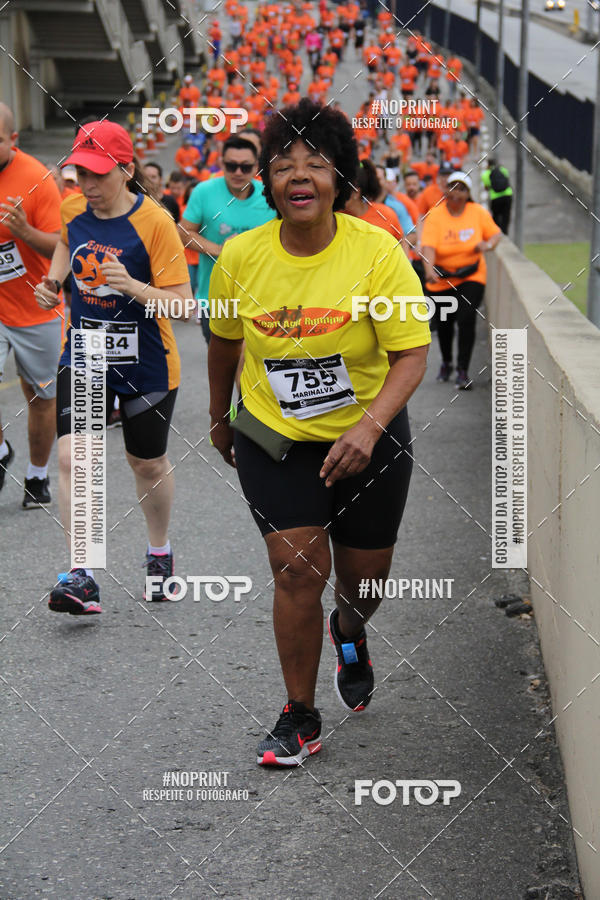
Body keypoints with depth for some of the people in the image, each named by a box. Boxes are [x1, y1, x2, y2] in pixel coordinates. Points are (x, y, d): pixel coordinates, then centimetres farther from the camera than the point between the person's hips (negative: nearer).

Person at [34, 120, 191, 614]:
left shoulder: (155, 221, -17)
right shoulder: (73, 209, -2)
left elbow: (183, 302, -19)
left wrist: (133, 286, -35)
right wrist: (53, 282, 6)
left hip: (146, 365, -3)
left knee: (148, 464, 13)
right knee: (71, 457, -14)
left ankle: (160, 552, 40)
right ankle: (82, 578, -13)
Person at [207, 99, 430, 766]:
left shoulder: (378, 252, -18)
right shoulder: (240, 256, -11)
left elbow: (412, 353, -18)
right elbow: (224, 341, 8)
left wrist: (369, 426, -33)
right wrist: (219, 420, 19)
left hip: (367, 437, 0)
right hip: (273, 437, 0)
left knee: (365, 577, 11)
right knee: (298, 566, -10)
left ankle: (348, 634, 50)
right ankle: (299, 718, 7)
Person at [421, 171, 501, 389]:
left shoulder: (478, 212, -4)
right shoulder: (435, 215, -11)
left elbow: (496, 233, 9)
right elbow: (428, 246, -23)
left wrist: (488, 244, -15)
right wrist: (429, 270, -41)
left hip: (471, 277, -1)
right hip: (441, 279, 1)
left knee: (466, 319, -17)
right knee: (444, 322, 14)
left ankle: (463, 371, -10)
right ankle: (446, 363, 41)